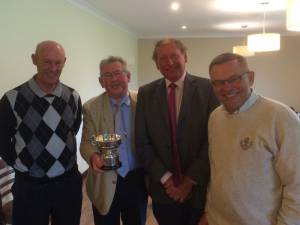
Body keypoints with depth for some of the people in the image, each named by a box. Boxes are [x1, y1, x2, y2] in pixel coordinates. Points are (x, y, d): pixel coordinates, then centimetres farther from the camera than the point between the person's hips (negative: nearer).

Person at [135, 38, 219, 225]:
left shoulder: (207, 88, -7)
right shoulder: (146, 93, 0)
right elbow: (142, 141, -2)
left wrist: (190, 181, -10)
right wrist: (166, 179, -7)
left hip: (200, 188, -1)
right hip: (163, 189, 2)